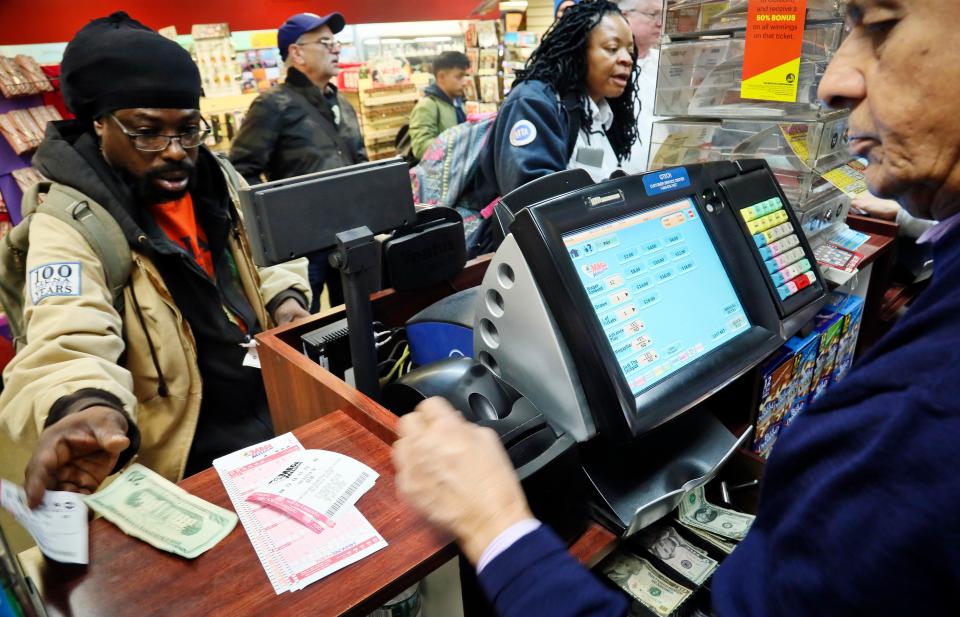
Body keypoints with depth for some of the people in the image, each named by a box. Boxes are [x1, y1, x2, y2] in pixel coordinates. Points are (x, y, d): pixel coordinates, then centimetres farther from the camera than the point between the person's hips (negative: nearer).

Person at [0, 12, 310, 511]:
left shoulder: (218, 180, 6)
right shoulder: (70, 224, -14)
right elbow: (69, 341, -29)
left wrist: (283, 298, 0)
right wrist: (88, 408, -52)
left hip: (279, 395, 7)